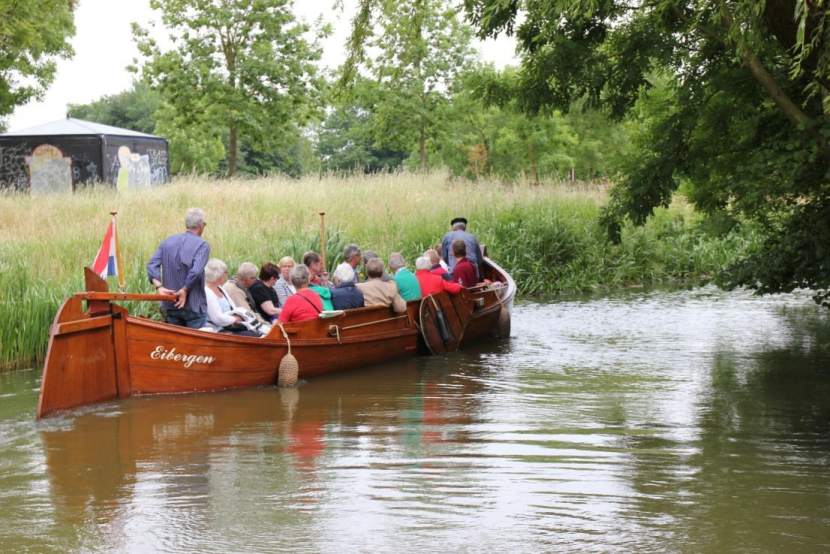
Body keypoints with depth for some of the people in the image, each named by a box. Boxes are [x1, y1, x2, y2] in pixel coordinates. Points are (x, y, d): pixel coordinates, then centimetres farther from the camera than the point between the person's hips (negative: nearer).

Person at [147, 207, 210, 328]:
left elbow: (152, 265, -2)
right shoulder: (202, 245, -8)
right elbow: (196, 271, -22)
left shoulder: (167, 242, 8)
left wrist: (159, 287, -10)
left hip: (170, 305, 5)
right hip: (194, 307, -5)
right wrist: (184, 290, -12)